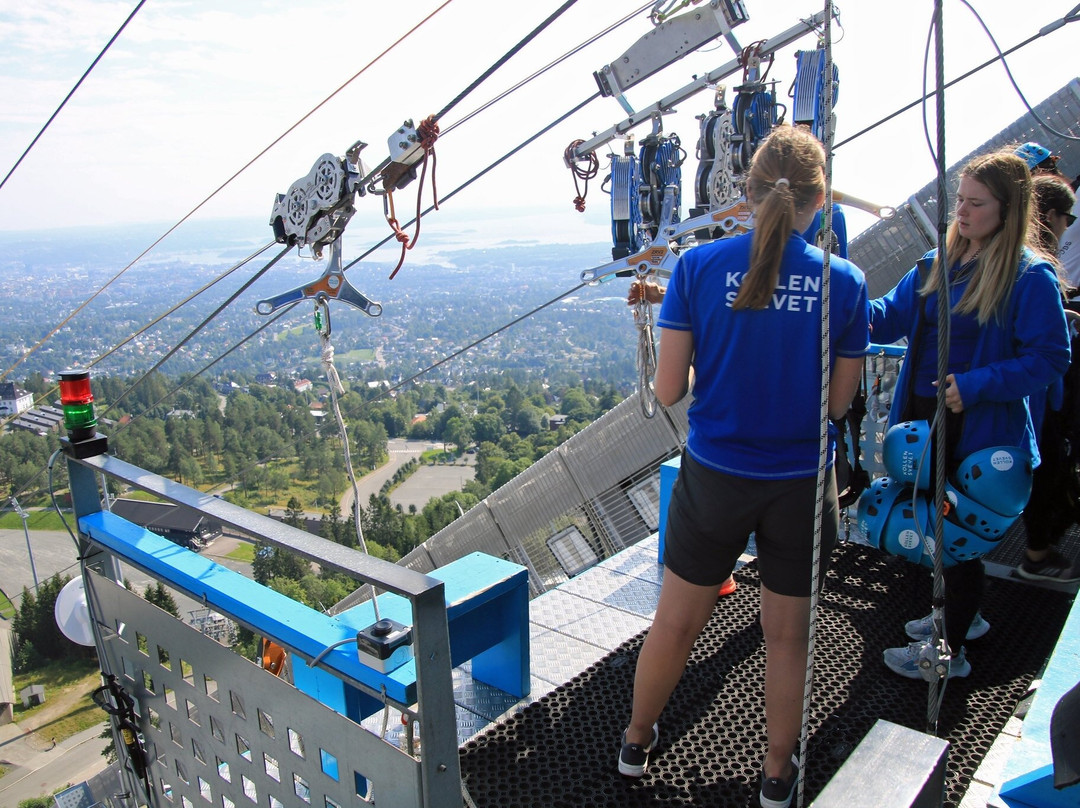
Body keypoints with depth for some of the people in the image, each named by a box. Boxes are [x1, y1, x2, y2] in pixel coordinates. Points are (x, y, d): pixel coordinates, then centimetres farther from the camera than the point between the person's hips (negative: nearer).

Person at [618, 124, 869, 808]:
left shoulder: (699, 265, -11)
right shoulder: (843, 282, -9)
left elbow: (669, 390, -10)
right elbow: (838, 403, -3)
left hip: (714, 480, 0)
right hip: (801, 487, 1)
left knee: (675, 625, 18)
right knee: (788, 636, 19)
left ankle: (637, 742, 41)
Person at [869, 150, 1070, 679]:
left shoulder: (1030, 277, -13)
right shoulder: (937, 263, 6)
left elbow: (1050, 358, -15)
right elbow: (890, 317, 5)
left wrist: (974, 386, -26)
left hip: (979, 433, -7)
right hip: (925, 421, 7)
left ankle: (950, 651, 24)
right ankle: (957, 614, 46)